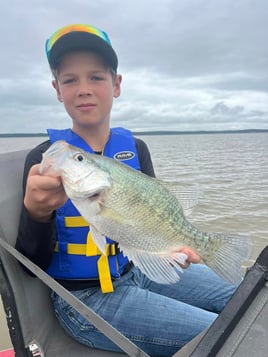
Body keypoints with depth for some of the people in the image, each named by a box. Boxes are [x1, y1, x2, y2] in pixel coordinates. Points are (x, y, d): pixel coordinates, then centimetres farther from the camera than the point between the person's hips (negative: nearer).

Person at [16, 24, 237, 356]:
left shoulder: (135, 148, -1)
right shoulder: (45, 158, -14)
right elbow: (33, 263, -14)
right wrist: (35, 212, -34)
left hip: (138, 271, 5)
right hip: (84, 296, -5)